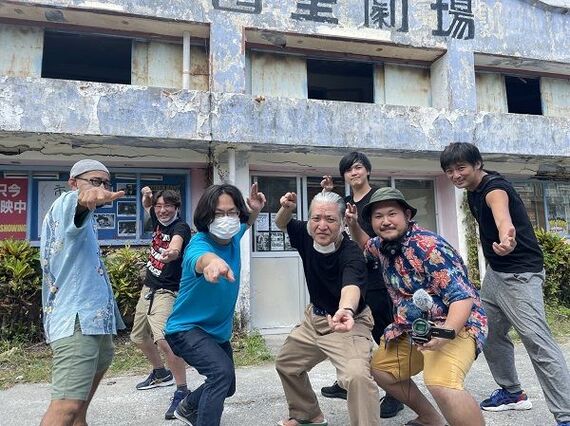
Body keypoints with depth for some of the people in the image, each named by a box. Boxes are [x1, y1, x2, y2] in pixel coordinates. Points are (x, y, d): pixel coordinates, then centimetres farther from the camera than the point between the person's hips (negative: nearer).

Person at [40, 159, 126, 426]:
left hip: (93, 320, 11)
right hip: (77, 323, -11)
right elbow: (75, 202, -35)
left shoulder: (84, 220, 22)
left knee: (81, 403, 19)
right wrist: (84, 197, -56)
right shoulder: (66, 205, -8)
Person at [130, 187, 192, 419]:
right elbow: (146, 205, 26)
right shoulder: (158, 222, 5)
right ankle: (160, 373, 43)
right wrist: (147, 196, 3)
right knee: (139, 336, 21)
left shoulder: (180, 227, -16)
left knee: (163, 339, -27)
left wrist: (172, 252, -64)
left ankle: (182, 391, -15)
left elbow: (176, 246, -40)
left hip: (166, 292, -9)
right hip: (148, 288, 9)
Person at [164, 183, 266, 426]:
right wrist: (211, 262, -82)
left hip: (219, 330, 8)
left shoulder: (232, 237, -11)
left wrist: (255, 210, -9)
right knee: (222, 371, -33)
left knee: (227, 387, 24)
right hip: (186, 328, -7)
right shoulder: (199, 243, -31)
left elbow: (246, 223, 14)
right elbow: (199, 259, -57)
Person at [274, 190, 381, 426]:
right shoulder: (307, 236, -12)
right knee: (285, 363, 24)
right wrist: (286, 209, -16)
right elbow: (282, 224, 8)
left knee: (357, 377, -33)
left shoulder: (351, 254, -30)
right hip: (314, 318, 7)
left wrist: (346, 311, -73)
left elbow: (351, 286, -50)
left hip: (347, 323, -7)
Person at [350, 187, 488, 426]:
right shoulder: (383, 245, 1)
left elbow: (462, 297, -28)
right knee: (380, 369, 14)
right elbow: (367, 246, 27)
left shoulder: (429, 247, -25)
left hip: (454, 325, -9)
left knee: (441, 385, -34)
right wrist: (352, 225, 6)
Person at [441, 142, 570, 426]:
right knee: (490, 335, 16)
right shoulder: (472, 192, 7)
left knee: (537, 341, -18)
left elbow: (501, 211, -47)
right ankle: (512, 392, 33)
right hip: (494, 271, 9)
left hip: (520, 273, -9)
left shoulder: (494, 187, -22)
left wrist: (506, 235, -67)